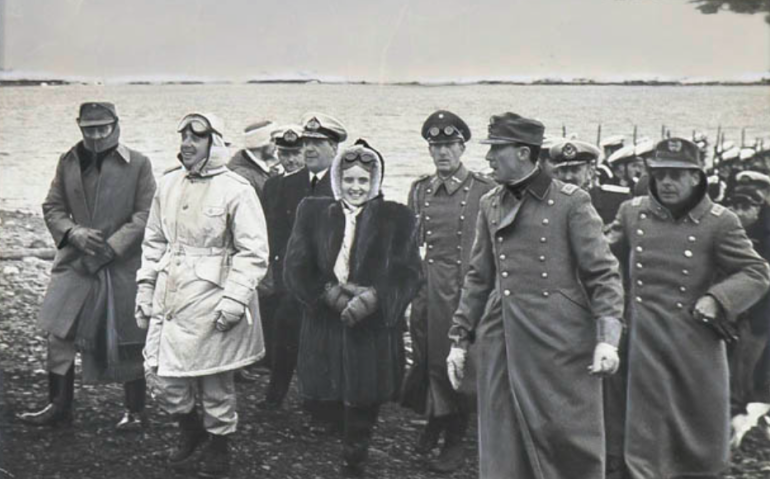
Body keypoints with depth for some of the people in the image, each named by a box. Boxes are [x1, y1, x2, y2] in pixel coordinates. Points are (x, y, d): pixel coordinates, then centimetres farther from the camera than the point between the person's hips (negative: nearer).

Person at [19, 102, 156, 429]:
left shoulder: (138, 164, -5)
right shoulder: (68, 162, 7)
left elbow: (145, 215, -8)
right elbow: (52, 208, 10)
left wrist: (110, 246, -16)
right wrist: (73, 233, -11)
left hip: (123, 265, -3)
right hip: (75, 263, 4)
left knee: (127, 341, 5)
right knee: (59, 334, 0)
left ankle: (135, 410, 19)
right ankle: (59, 406, 14)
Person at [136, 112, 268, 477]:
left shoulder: (235, 189, -10)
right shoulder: (169, 184, 8)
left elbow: (254, 252, -11)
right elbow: (154, 241, 16)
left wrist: (235, 298, -17)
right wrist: (145, 287, 12)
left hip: (211, 295, -5)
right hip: (169, 293, 5)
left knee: (215, 378, 5)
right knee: (159, 373, 6)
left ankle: (219, 443, 28)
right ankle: (189, 428, 33)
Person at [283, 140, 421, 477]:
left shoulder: (397, 219, 6)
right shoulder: (312, 212, 9)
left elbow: (407, 274, -3)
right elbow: (296, 268, 1)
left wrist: (371, 298, -20)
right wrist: (330, 293, -15)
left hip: (374, 332, -1)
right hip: (323, 331, 1)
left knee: (363, 409, 5)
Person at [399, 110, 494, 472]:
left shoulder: (485, 191, -5)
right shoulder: (419, 190, 9)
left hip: (466, 290, -4)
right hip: (426, 290, 4)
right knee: (425, 358, 12)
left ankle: (455, 440, 19)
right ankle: (433, 421, 37)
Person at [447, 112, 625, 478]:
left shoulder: (571, 202, -4)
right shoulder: (490, 205, 11)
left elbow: (603, 274, -6)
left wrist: (607, 337, -17)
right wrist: (459, 339, 12)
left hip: (561, 344, -4)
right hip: (502, 345, 4)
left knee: (572, 446, 1)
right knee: (503, 448, 8)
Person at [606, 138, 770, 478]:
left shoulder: (719, 221, -4)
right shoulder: (632, 212, 5)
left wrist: (714, 300, -18)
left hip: (696, 339, -1)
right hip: (645, 339, 1)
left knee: (701, 433, 13)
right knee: (645, 436, 1)